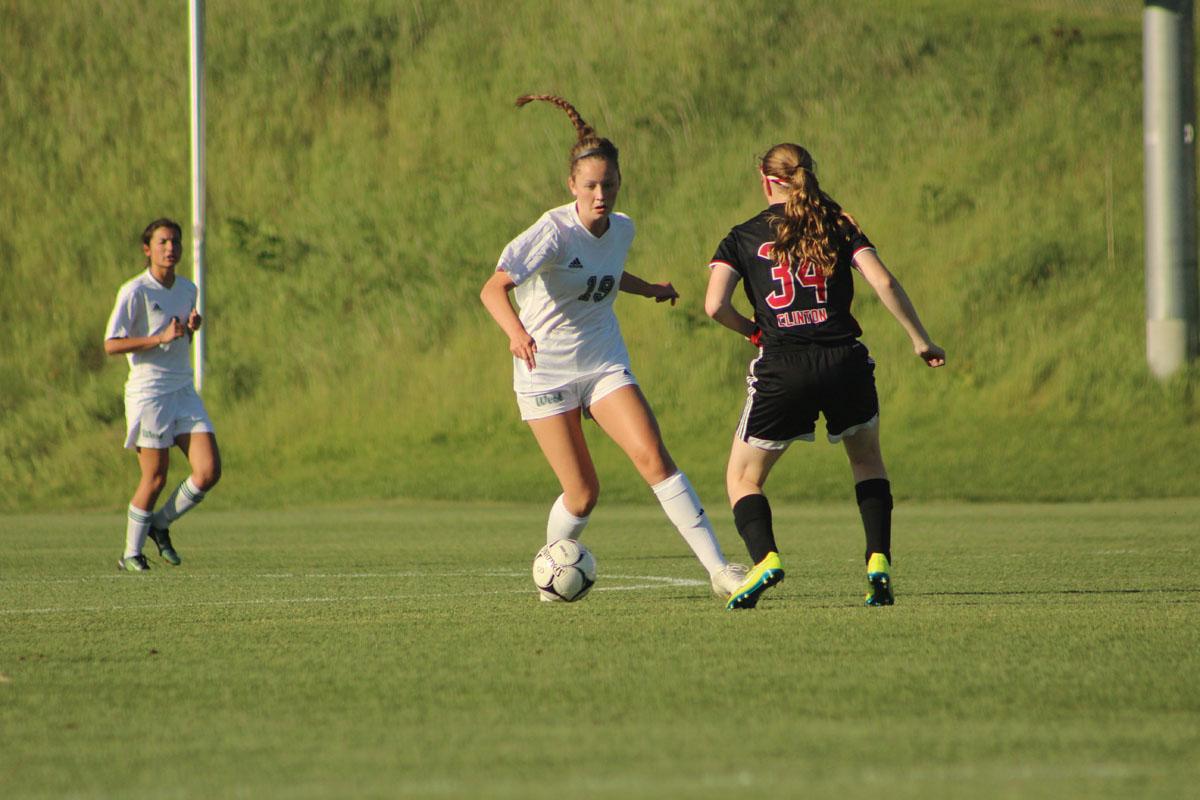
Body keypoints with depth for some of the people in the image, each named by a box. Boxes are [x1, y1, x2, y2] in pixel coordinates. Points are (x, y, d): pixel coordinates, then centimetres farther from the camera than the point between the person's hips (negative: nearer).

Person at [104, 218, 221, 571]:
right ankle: (131, 553, 14)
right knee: (155, 478, -3)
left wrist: (190, 329, 1)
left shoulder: (188, 289, 11)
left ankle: (160, 524, 17)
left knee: (209, 472, -6)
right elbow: (112, 345, -14)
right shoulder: (135, 291, -10)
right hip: (148, 393, -6)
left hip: (184, 391, 6)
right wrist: (162, 338, -20)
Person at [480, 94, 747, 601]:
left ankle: (718, 569, -19)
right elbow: (493, 288, -33)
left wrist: (650, 290, 25)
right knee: (582, 493, -6)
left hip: (605, 366, 4)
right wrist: (515, 332, -50)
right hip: (546, 370, -4)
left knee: (654, 458, -16)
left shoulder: (622, 230, 0)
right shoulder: (554, 232, -20)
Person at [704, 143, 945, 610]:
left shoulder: (743, 238, 7)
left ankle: (765, 559, -14)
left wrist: (752, 331, 12)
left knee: (743, 479, 14)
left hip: (781, 369, -2)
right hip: (845, 360, 2)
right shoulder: (839, 226, 10)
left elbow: (715, 305, -7)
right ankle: (879, 563, 10)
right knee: (867, 461, 27)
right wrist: (920, 340, 3)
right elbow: (883, 282, -3)